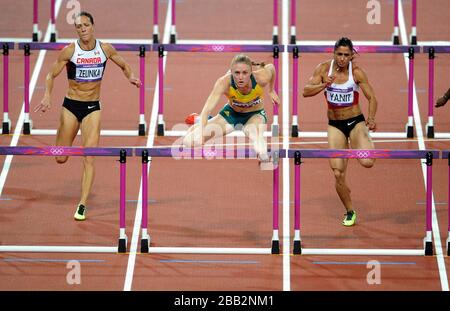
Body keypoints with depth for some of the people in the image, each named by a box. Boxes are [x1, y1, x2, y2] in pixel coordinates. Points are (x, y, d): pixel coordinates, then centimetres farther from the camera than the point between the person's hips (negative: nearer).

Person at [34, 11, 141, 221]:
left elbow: (124, 66, 12)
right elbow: (51, 75, -3)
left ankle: (82, 205, -5)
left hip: (93, 108, 0)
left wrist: (131, 77, -9)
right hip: (71, 106, 0)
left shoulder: (105, 49, -4)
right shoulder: (69, 51, -10)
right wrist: (47, 96, -20)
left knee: (89, 159, -9)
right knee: (61, 158, 6)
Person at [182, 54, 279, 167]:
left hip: (255, 115, -1)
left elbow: (271, 67, -5)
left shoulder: (261, 78, -31)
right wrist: (200, 131, -59)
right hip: (231, 114, 1)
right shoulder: (224, 82, -34)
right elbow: (207, 108, -42)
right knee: (189, 141, -10)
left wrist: (271, 91, 12)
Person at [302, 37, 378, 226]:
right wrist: (323, 85, -28)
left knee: (367, 163, -25)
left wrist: (371, 119, -25)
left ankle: (366, 145, 14)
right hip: (335, 125, 2)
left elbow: (371, 98, -8)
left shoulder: (356, 72, -10)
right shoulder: (324, 68, -5)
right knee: (338, 173, -4)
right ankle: (350, 212, 17)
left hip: (356, 122, -2)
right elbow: (306, 92, -10)